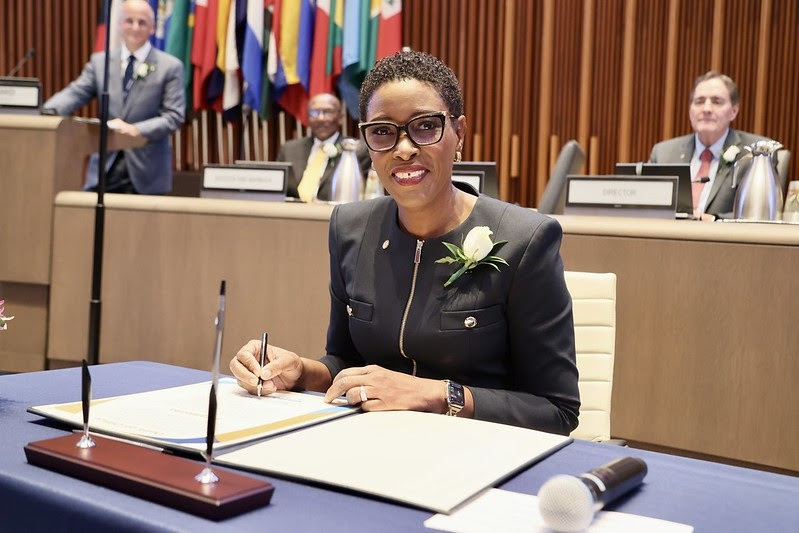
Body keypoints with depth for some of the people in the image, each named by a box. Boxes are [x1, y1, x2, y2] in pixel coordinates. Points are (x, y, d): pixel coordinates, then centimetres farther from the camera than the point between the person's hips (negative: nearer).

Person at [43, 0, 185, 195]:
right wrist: (46, 112, -20)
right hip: (106, 166, 3)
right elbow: (75, 94, 1)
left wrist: (137, 129, -20)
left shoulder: (170, 66, 0)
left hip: (147, 171, -2)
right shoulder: (99, 61, 10)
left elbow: (174, 116, -6)